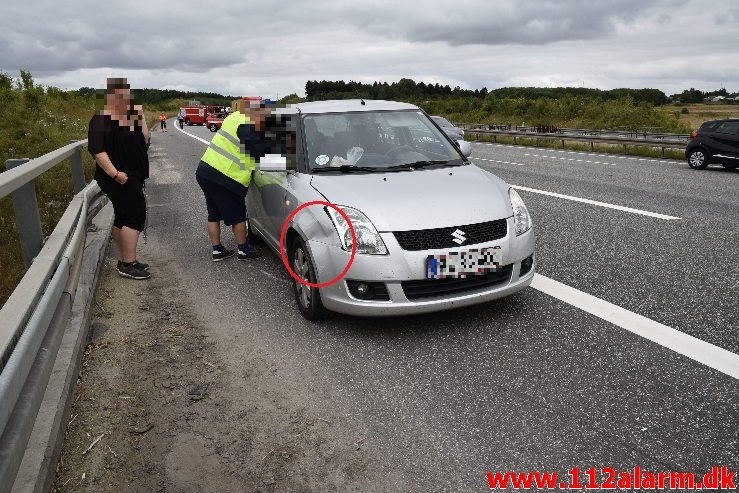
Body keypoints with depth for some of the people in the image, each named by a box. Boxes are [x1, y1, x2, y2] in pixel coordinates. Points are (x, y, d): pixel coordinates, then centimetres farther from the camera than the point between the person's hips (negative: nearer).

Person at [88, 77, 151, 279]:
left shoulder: (131, 118, 13)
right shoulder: (101, 119, -11)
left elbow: (144, 141, 8)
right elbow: (97, 150, -18)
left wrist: (141, 118, -1)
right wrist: (115, 174, -25)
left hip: (133, 175, 9)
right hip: (119, 177, -9)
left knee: (122, 218, 12)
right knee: (135, 214, -13)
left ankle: (125, 261, 20)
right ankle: (128, 264, -9)